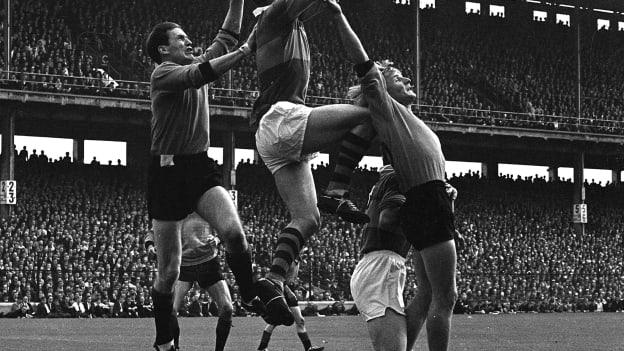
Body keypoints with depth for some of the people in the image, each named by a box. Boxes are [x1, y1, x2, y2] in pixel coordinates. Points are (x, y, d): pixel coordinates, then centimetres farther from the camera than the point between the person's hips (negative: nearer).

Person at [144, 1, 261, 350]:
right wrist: (245, 50, -27)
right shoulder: (164, 74, -9)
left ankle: (252, 296, -2)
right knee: (170, 269, 0)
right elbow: (201, 76, -26)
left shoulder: (198, 62, 12)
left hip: (201, 166, 5)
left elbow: (227, 37, 17)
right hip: (168, 171, -5)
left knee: (234, 231, -23)